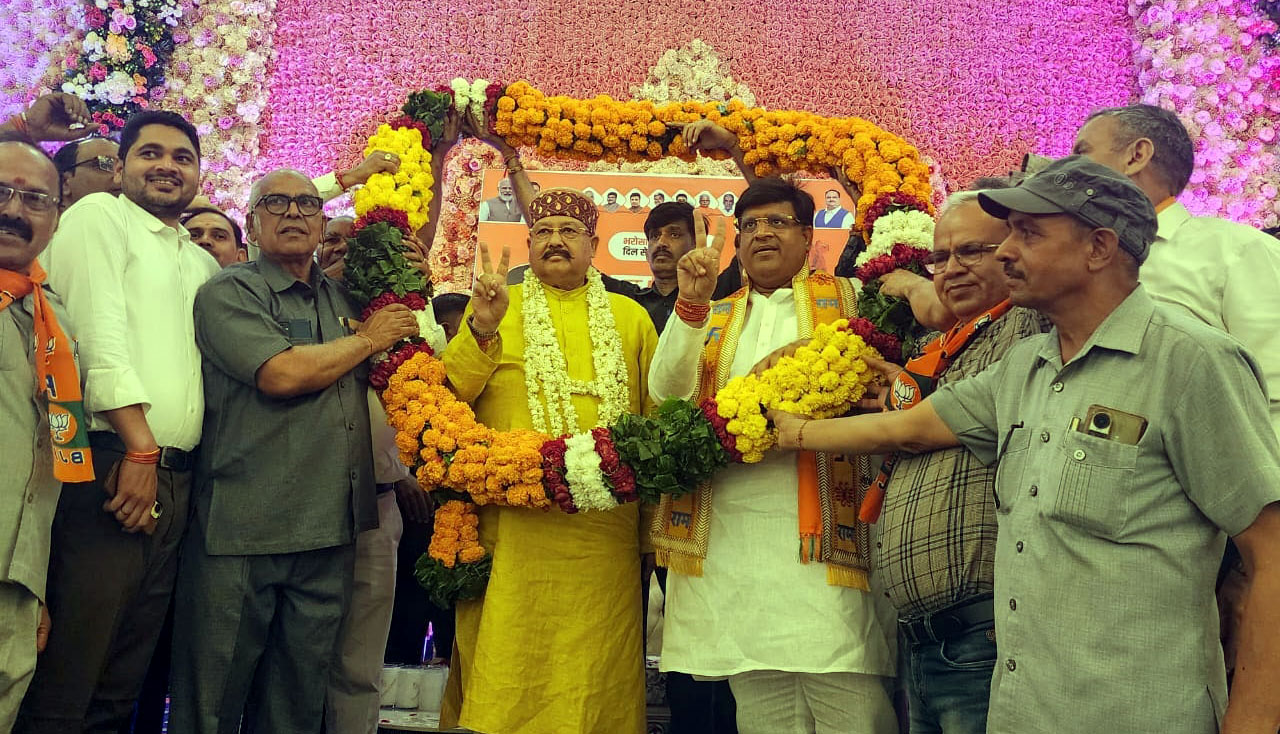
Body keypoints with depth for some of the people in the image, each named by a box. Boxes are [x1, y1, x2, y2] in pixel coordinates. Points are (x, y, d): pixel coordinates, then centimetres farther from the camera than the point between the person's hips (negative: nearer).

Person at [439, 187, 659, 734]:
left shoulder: (630, 316, 15)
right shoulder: (496, 305, 11)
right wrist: (481, 329, -14)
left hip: (604, 532, 2)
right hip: (511, 528, -1)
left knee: (593, 675, 6)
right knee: (508, 671, 1)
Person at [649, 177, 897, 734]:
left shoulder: (847, 300, 11)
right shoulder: (714, 319, 19)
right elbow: (666, 393, 4)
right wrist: (691, 303, -8)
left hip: (824, 534, -2)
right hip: (733, 541, 3)